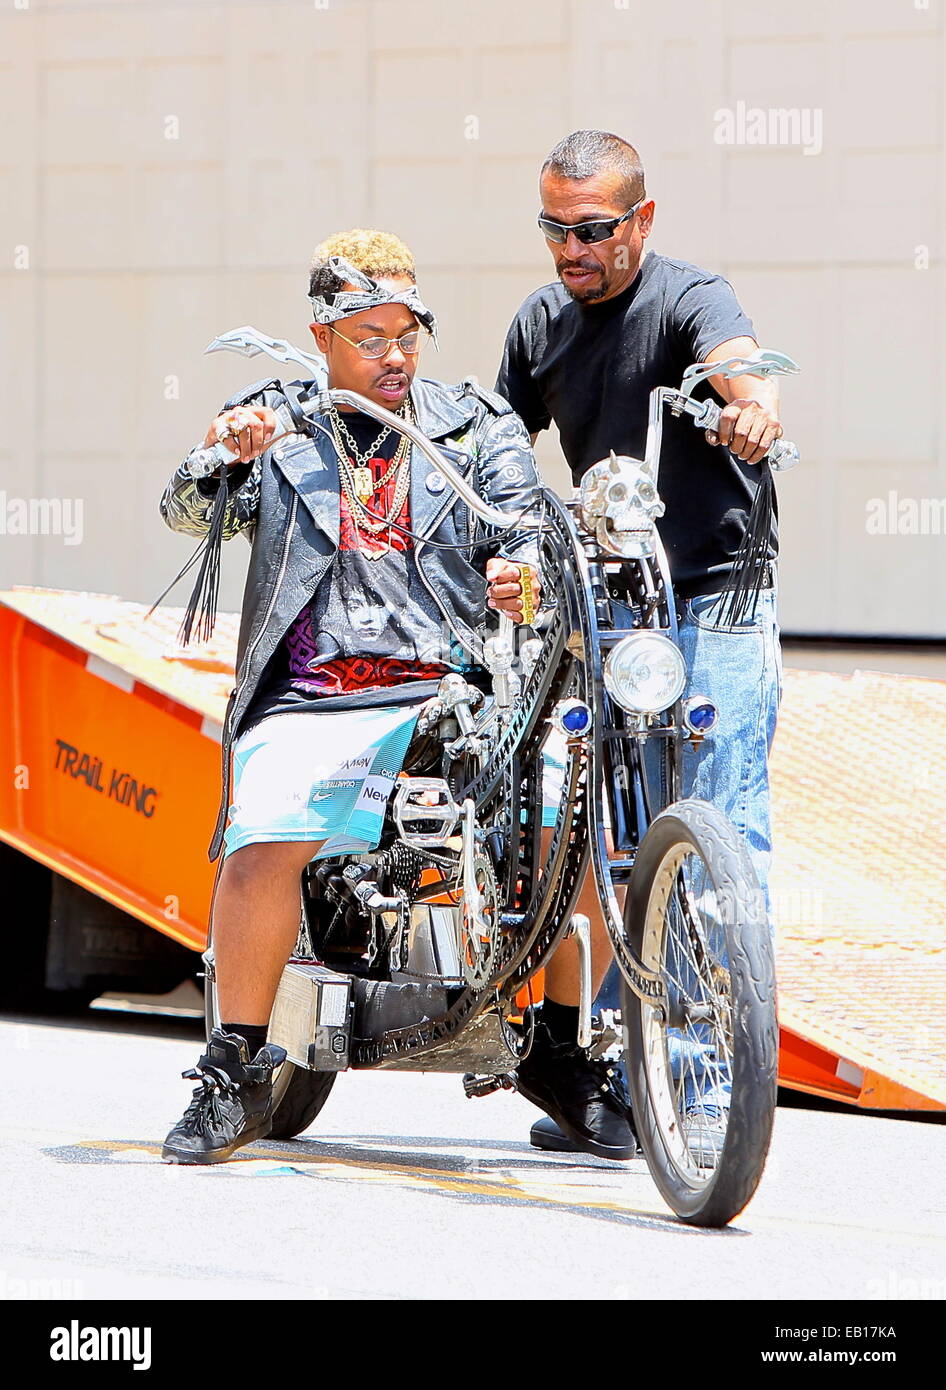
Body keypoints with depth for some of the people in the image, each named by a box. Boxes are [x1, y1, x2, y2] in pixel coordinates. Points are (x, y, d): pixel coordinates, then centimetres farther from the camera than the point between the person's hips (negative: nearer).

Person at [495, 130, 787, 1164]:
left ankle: (717, 1087, -11)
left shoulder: (689, 299, -10)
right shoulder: (542, 324, 9)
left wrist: (754, 406, -56)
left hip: (716, 605, -6)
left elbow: (737, 362, -32)